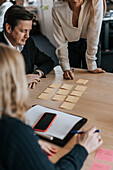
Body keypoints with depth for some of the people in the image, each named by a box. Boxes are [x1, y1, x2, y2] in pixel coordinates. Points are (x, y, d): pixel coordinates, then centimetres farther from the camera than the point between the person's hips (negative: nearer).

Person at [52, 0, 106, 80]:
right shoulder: (57, 8, -23)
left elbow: (93, 35, -26)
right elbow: (60, 41, -17)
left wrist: (92, 66, -22)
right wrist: (66, 68, -19)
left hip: (91, 45, 0)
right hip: (71, 45, 1)